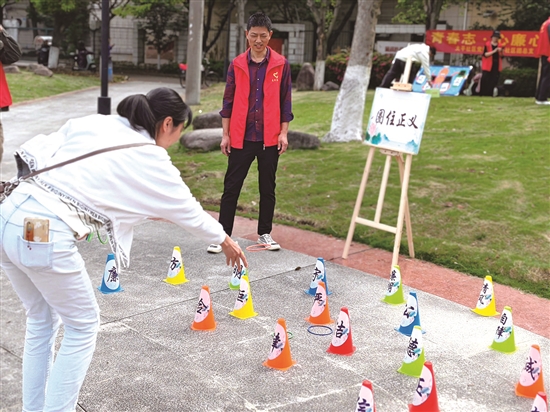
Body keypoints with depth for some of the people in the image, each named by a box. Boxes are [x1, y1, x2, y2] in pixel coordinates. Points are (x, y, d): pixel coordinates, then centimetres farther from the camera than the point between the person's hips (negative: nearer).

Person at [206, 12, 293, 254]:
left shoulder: (281, 64, 1)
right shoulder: (237, 65, 2)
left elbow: (285, 101, 4)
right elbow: (229, 101, 5)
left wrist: (283, 133, -1)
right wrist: (225, 134, 2)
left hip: (269, 138, 0)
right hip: (241, 137, 0)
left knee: (268, 188, 10)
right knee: (231, 187, 2)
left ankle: (265, 233, 22)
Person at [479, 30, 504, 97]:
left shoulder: (500, 46, 11)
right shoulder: (487, 45, -1)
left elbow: (501, 56, 13)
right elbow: (485, 54, -11)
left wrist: (501, 52, -8)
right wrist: (494, 51, -19)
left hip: (497, 66, 4)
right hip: (488, 66, -4)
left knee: (494, 82, -1)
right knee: (485, 82, -6)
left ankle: (490, 95, 3)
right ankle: (482, 95, 0)